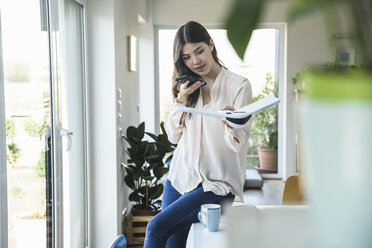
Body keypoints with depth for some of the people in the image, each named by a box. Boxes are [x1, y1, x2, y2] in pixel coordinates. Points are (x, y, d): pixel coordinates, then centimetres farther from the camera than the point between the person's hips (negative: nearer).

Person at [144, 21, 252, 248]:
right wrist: (181, 100, -5)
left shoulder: (239, 86, -6)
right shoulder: (187, 87, 11)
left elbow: (238, 144, -12)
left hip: (217, 186, -5)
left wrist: (231, 121, -34)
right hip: (180, 178, 6)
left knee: (157, 227, -19)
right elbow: (173, 136, 9)